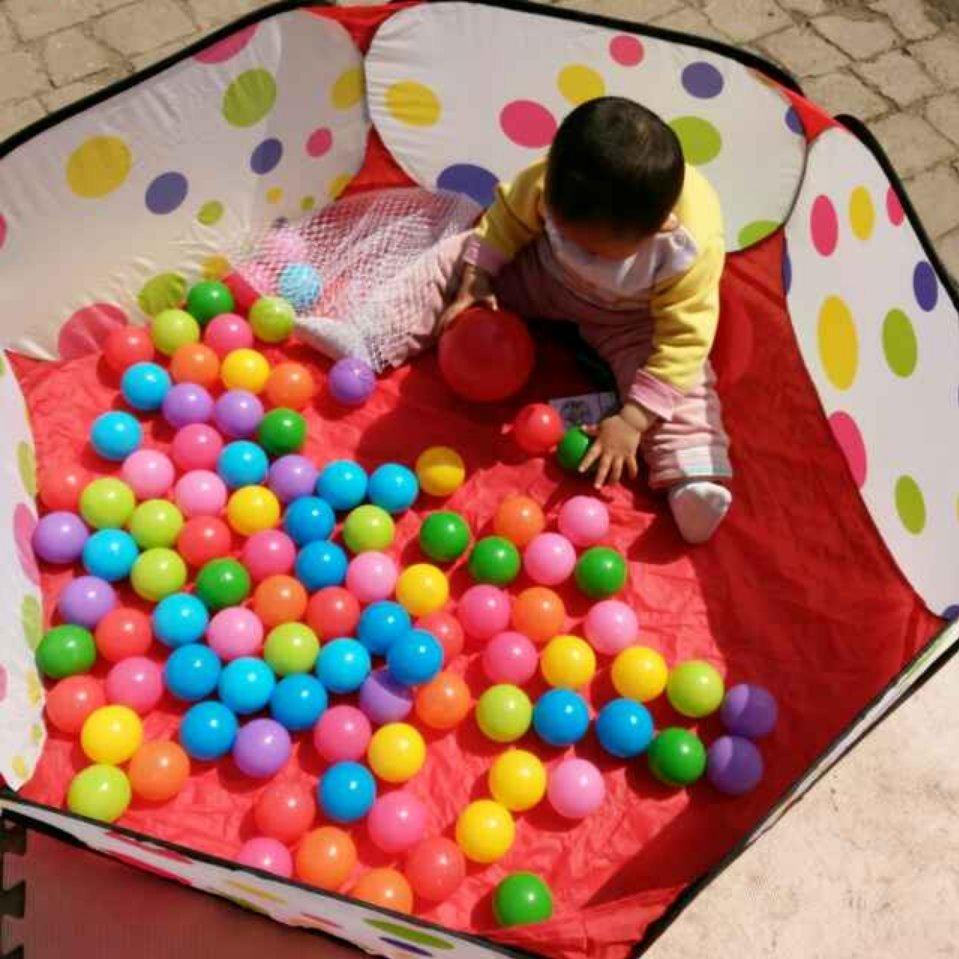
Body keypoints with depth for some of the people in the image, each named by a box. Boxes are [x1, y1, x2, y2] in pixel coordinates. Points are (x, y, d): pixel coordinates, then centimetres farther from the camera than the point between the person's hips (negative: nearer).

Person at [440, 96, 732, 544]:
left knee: (681, 376, -27)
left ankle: (694, 477, -34)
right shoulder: (552, 181, -31)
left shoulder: (693, 247, -37)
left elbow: (682, 342, -32)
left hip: (629, 317, -2)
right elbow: (507, 219, -12)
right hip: (543, 277, 2)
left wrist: (631, 421, -35)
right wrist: (474, 284, -22)